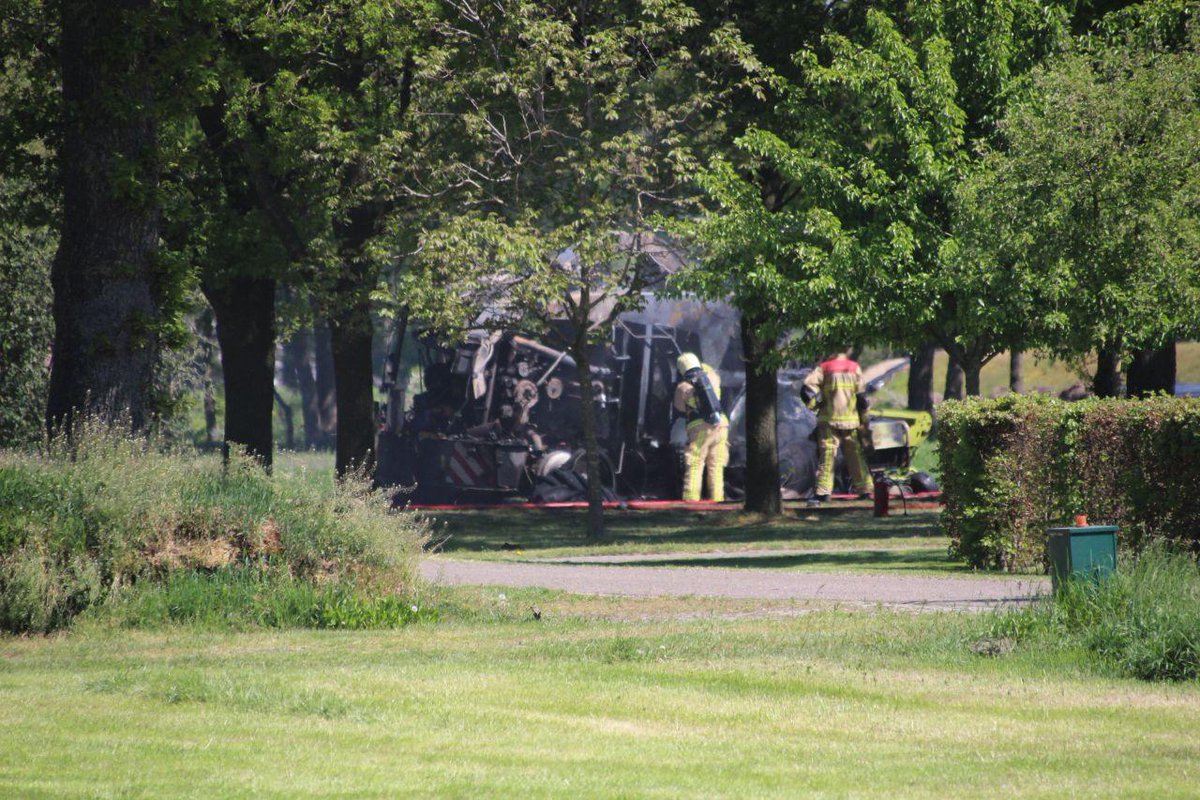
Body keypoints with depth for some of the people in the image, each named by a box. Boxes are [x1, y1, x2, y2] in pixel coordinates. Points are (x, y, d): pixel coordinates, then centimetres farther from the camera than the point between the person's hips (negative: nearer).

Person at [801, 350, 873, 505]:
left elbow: (807, 389, -13)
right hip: (851, 421, 2)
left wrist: (817, 404, 3)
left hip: (829, 420, -2)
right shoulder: (855, 368, 1)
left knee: (826, 457, -3)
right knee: (856, 456, 14)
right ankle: (864, 489, 20)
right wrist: (864, 421, 10)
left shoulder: (824, 368, -3)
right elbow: (862, 396, 2)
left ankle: (822, 492, -13)